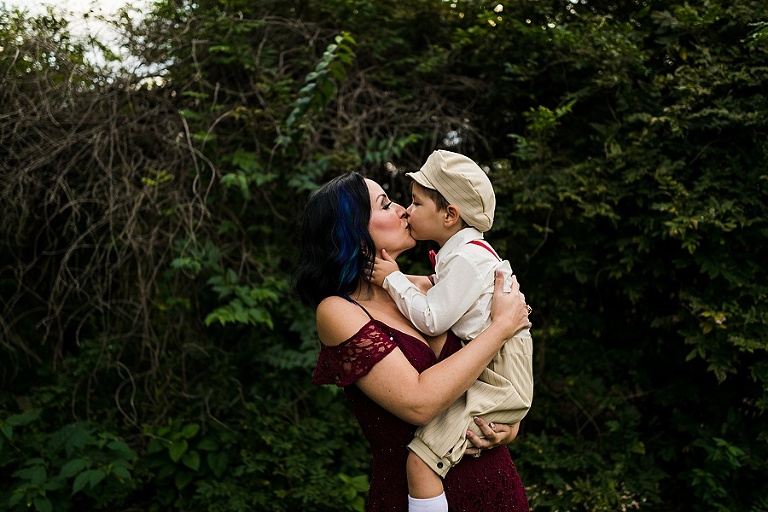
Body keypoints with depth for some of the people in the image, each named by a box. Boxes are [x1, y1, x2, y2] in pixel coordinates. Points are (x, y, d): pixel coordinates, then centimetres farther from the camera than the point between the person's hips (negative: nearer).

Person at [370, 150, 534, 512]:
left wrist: (393, 279, -11)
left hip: (496, 380, -11)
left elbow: (430, 320, -20)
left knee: (420, 461, -19)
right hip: (483, 373, 11)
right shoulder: (464, 251, 14)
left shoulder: (466, 258, -19)